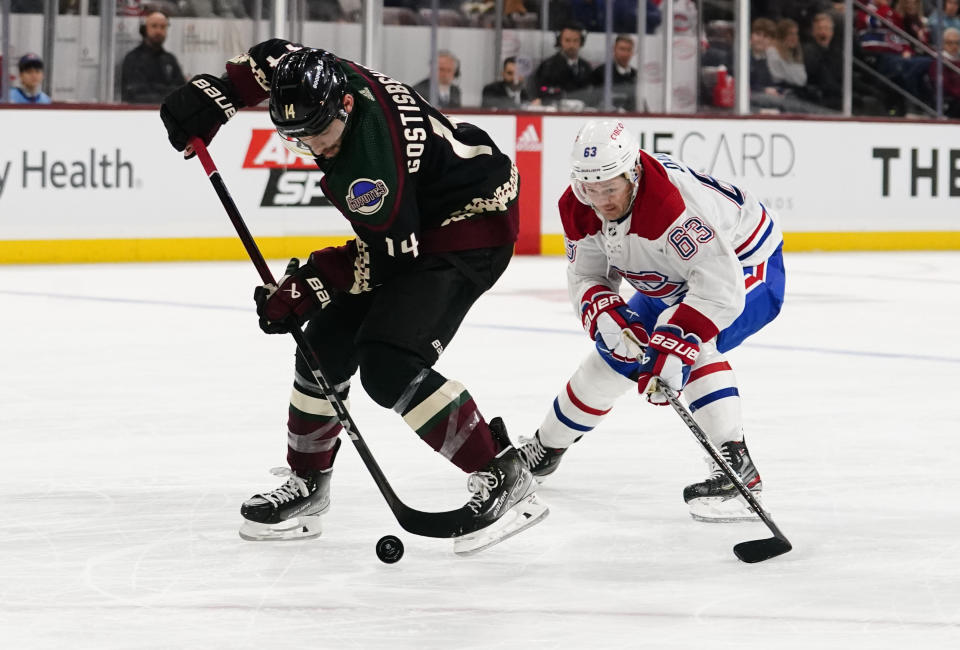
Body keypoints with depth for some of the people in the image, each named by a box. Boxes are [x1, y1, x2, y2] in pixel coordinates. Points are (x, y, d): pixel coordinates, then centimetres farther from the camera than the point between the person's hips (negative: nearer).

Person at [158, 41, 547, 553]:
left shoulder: (370, 166, -34)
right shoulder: (320, 78, -12)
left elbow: (390, 253, -23)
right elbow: (271, 59, 10)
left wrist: (313, 284, -20)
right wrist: (213, 97, 3)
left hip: (471, 225, -10)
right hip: (415, 223, 10)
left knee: (388, 366, -22)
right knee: (326, 345, 8)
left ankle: (503, 478, -16)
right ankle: (307, 486, 23)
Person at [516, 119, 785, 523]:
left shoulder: (671, 203, -42)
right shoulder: (578, 209, -18)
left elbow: (719, 285, -45)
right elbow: (585, 275, -8)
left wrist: (674, 346, -52)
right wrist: (605, 315, -30)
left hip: (746, 267, -8)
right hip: (672, 282, 8)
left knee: (690, 344, -32)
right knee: (617, 350, 11)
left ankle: (735, 465, -32)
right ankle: (546, 445, 34)